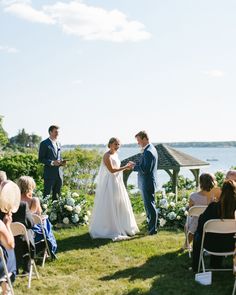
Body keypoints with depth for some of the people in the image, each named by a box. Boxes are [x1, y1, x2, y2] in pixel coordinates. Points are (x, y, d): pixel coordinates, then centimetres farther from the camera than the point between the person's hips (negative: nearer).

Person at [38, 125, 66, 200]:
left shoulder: (58, 144, 17)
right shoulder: (44, 143, -4)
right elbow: (41, 159, -9)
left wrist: (62, 162, 3)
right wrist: (52, 162, -19)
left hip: (59, 173, 6)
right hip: (49, 174, -6)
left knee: (57, 196, 9)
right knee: (47, 195, -2)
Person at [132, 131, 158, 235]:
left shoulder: (148, 152, -21)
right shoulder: (150, 149, 12)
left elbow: (145, 170, -25)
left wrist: (134, 167, -14)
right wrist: (136, 164, 3)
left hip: (147, 183, -10)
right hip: (147, 182, 10)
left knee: (150, 205, -2)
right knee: (149, 204, 18)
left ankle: (153, 228, 5)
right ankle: (150, 225, 29)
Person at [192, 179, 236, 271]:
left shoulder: (214, 206, -21)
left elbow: (201, 220, -8)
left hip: (213, 246, -2)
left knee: (197, 235, 30)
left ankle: (196, 267, 39)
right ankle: (216, 265, 49)